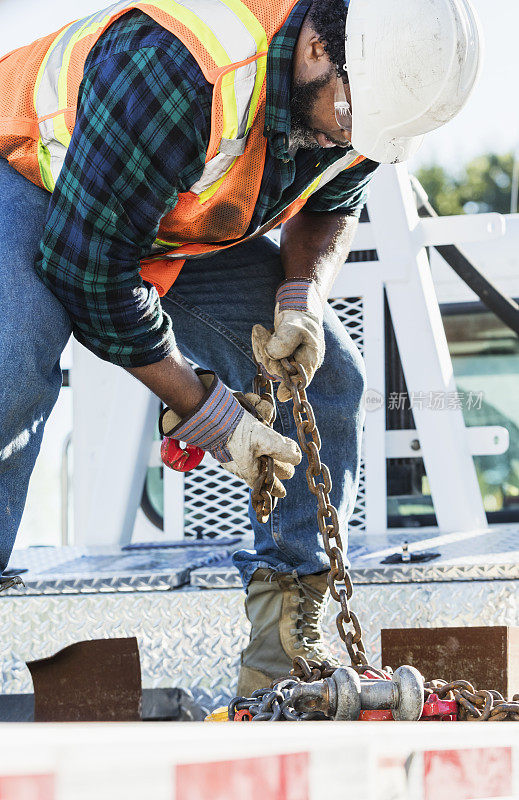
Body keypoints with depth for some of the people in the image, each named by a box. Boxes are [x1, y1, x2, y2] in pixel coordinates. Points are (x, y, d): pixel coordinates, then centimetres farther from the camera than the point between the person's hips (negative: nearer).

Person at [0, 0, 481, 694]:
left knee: (329, 378, -6)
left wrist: (304, 298, -16)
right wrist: (205, 413, -29)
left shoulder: (368, 87, -17)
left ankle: (288, 636, -1)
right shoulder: (174, 70, -43)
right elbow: (89, 268, -36)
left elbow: (334, 205, 7)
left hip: (187, 232, 7)